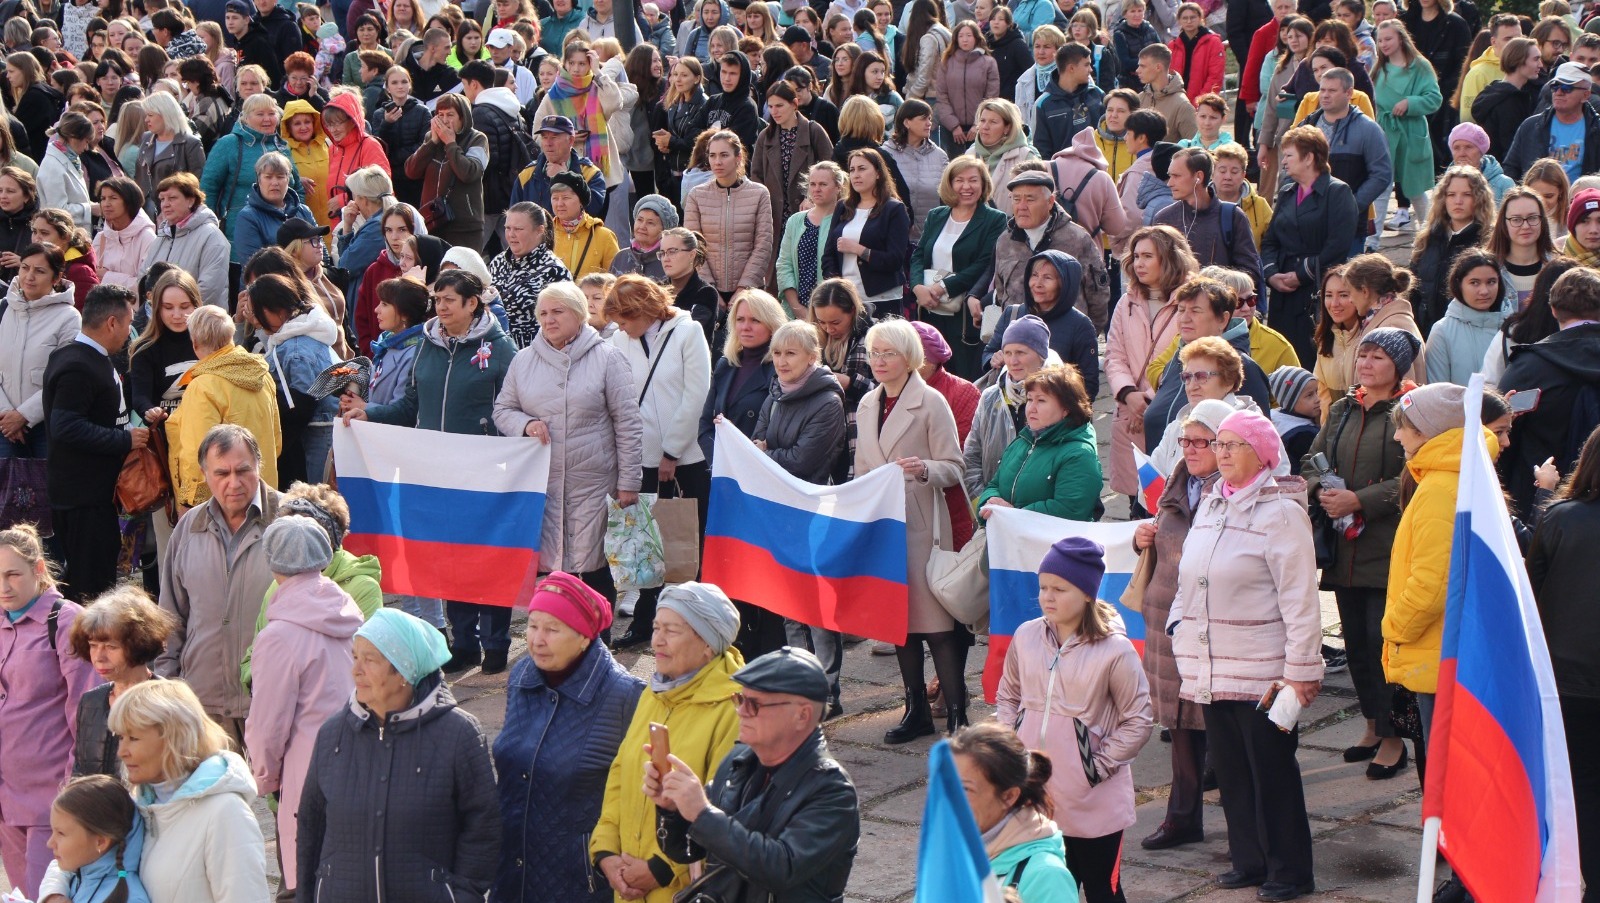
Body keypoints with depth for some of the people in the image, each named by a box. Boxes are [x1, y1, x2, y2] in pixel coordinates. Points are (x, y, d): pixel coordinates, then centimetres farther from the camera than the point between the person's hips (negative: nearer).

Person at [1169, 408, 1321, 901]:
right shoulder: (1210, 506, 13)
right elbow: (1189, 579, 22)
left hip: (1261, 670, -7)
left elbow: (1300, 597, -13)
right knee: (1230, 768, 12)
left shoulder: (1279, 511, -10)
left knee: (1272, 770, 0)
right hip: (1211, 669, 7)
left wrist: (1301, 669, -15)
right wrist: (1179, 626, 10)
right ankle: (1248, 859, 24)